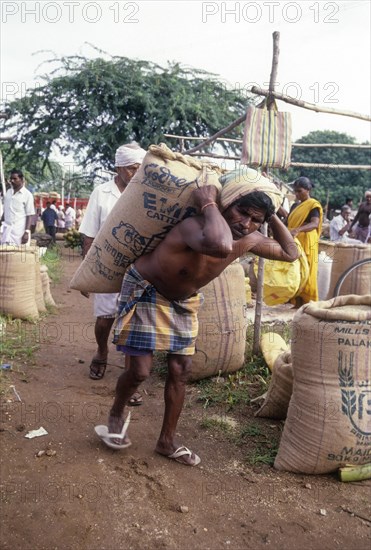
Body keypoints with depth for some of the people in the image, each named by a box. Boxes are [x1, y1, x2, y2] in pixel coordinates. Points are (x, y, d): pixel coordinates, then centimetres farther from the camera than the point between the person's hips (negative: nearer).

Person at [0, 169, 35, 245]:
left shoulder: (27, 195, -4)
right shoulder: (8, 192, 12)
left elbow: (29, 215, -7)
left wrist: (27, 232, -14)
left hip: (20, 231, -5)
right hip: (6, 230, 5)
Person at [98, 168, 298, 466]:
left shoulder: (250, 240, -15)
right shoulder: (194, 227, -39)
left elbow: (291, 253, 2)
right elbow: (219, 246, -64)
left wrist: (272, 217, -10)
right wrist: (208, 204, -47)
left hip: (183, 301, 6)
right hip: (145, 292, -6)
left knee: (180, 370, 7)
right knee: (140, 370, -5)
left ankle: (167, 441, 26)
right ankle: (116, 414, 29)